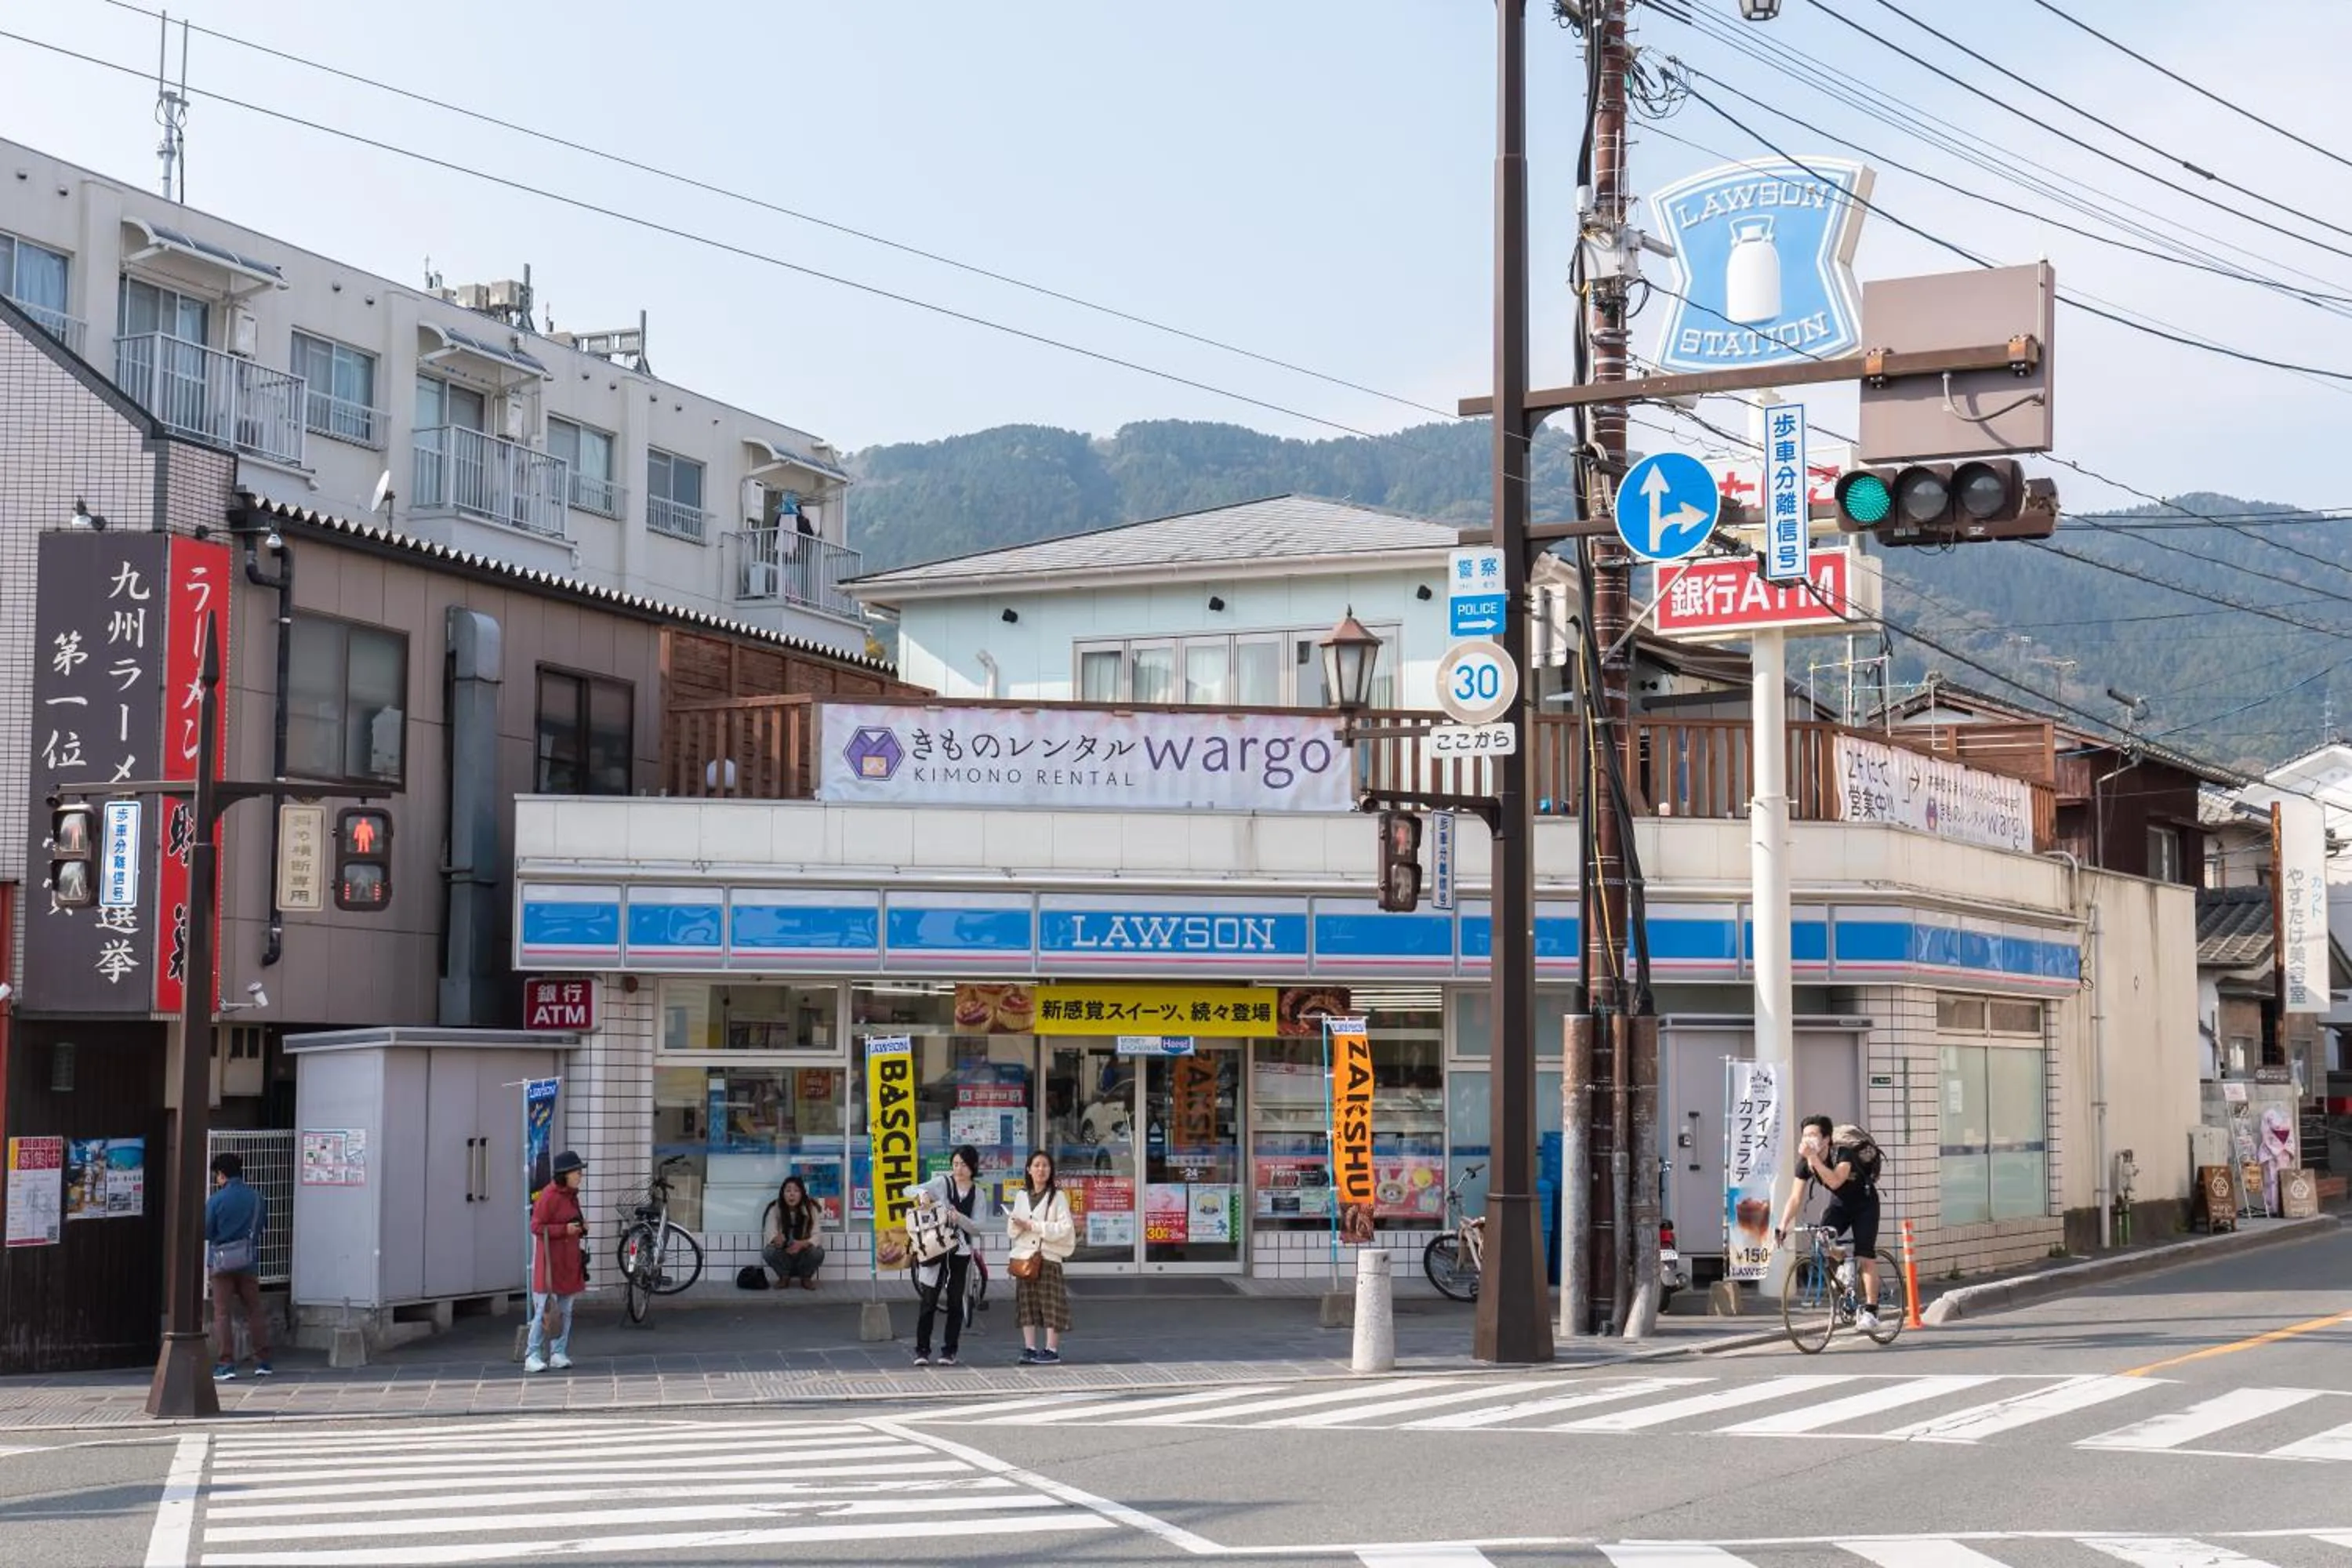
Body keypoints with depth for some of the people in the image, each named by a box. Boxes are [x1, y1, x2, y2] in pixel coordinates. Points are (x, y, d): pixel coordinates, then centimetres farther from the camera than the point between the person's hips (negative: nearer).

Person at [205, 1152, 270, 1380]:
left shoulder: (215, 1200, -11)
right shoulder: (257, 1199, 0)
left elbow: (205, 1232, -8)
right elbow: (264, 1226, 9)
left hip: (222, 1261, -3)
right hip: (249, 1261, 3)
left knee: (223, 1313, 2)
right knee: (254, 1311, 10)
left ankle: (226, 1364, -1)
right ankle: (262, 1361, 11)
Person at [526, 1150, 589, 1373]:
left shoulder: (572, 1195, 14)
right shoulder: (549, 1195, -13)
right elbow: (536, 1227, -15)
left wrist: (581, 1227, 7)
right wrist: (565, 1229, -22)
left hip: (570, 1260, 8)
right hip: (550, 1259, -8)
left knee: (565, 1311, 9)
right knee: (546, 1309, -9)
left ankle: (558, 1354, 15)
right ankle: (532, 1356, -5)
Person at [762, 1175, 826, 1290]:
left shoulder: (810, 1209, -13)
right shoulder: (775, 1209, -12)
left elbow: (816, 1237, -20)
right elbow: (771, 1235, -22)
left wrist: (802, 1244, -41)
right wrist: (776, 1240, -47)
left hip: (803, 1254, 0)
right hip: (783, 1257, 0)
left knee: (818, 1252, -32)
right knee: (768, 1252, -31)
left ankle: (806, 1278, 1)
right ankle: (784, 1277, -1)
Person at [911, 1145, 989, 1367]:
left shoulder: (978, 1195, 5)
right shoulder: (942, 1183, 0)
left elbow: (977, 1228, -2)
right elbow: (911, 1190, -9)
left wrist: (959, 1218, -21)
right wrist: (922, 1194, -32)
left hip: (961, 1252, 2)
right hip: (936, 1248, -2)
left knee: (955, 1302, 5)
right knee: (929, 1300, -3)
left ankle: (949, 1351, 13)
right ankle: (922, 1350, 3)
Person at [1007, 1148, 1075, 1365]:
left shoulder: (1057, 1196, -2)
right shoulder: (1021, 1196, 12)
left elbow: (1065, 1228, -10)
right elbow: (1012, 1228, 16)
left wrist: (1033, 1226, -14)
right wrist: (1016, 1225, -9)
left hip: (1047, 1255, -5)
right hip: (1023, 1256, 5)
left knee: (1051, 1305, -5)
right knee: (1026, 1304, 5)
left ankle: (1052, 1351, 0)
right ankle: (1030, 1349, 11)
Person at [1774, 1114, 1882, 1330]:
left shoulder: (1843, 1153, -31)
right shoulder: (1805, 1163, -16)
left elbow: (1835, 1181, -48)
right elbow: (1796, 1198, -18)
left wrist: (1813, 1158, -52)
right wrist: (1782, 1227, -29)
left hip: (1864, 1204, -5)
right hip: (1839, 1205, 5)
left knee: (1866, 1255, -14)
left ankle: (1870, 1309, -6)